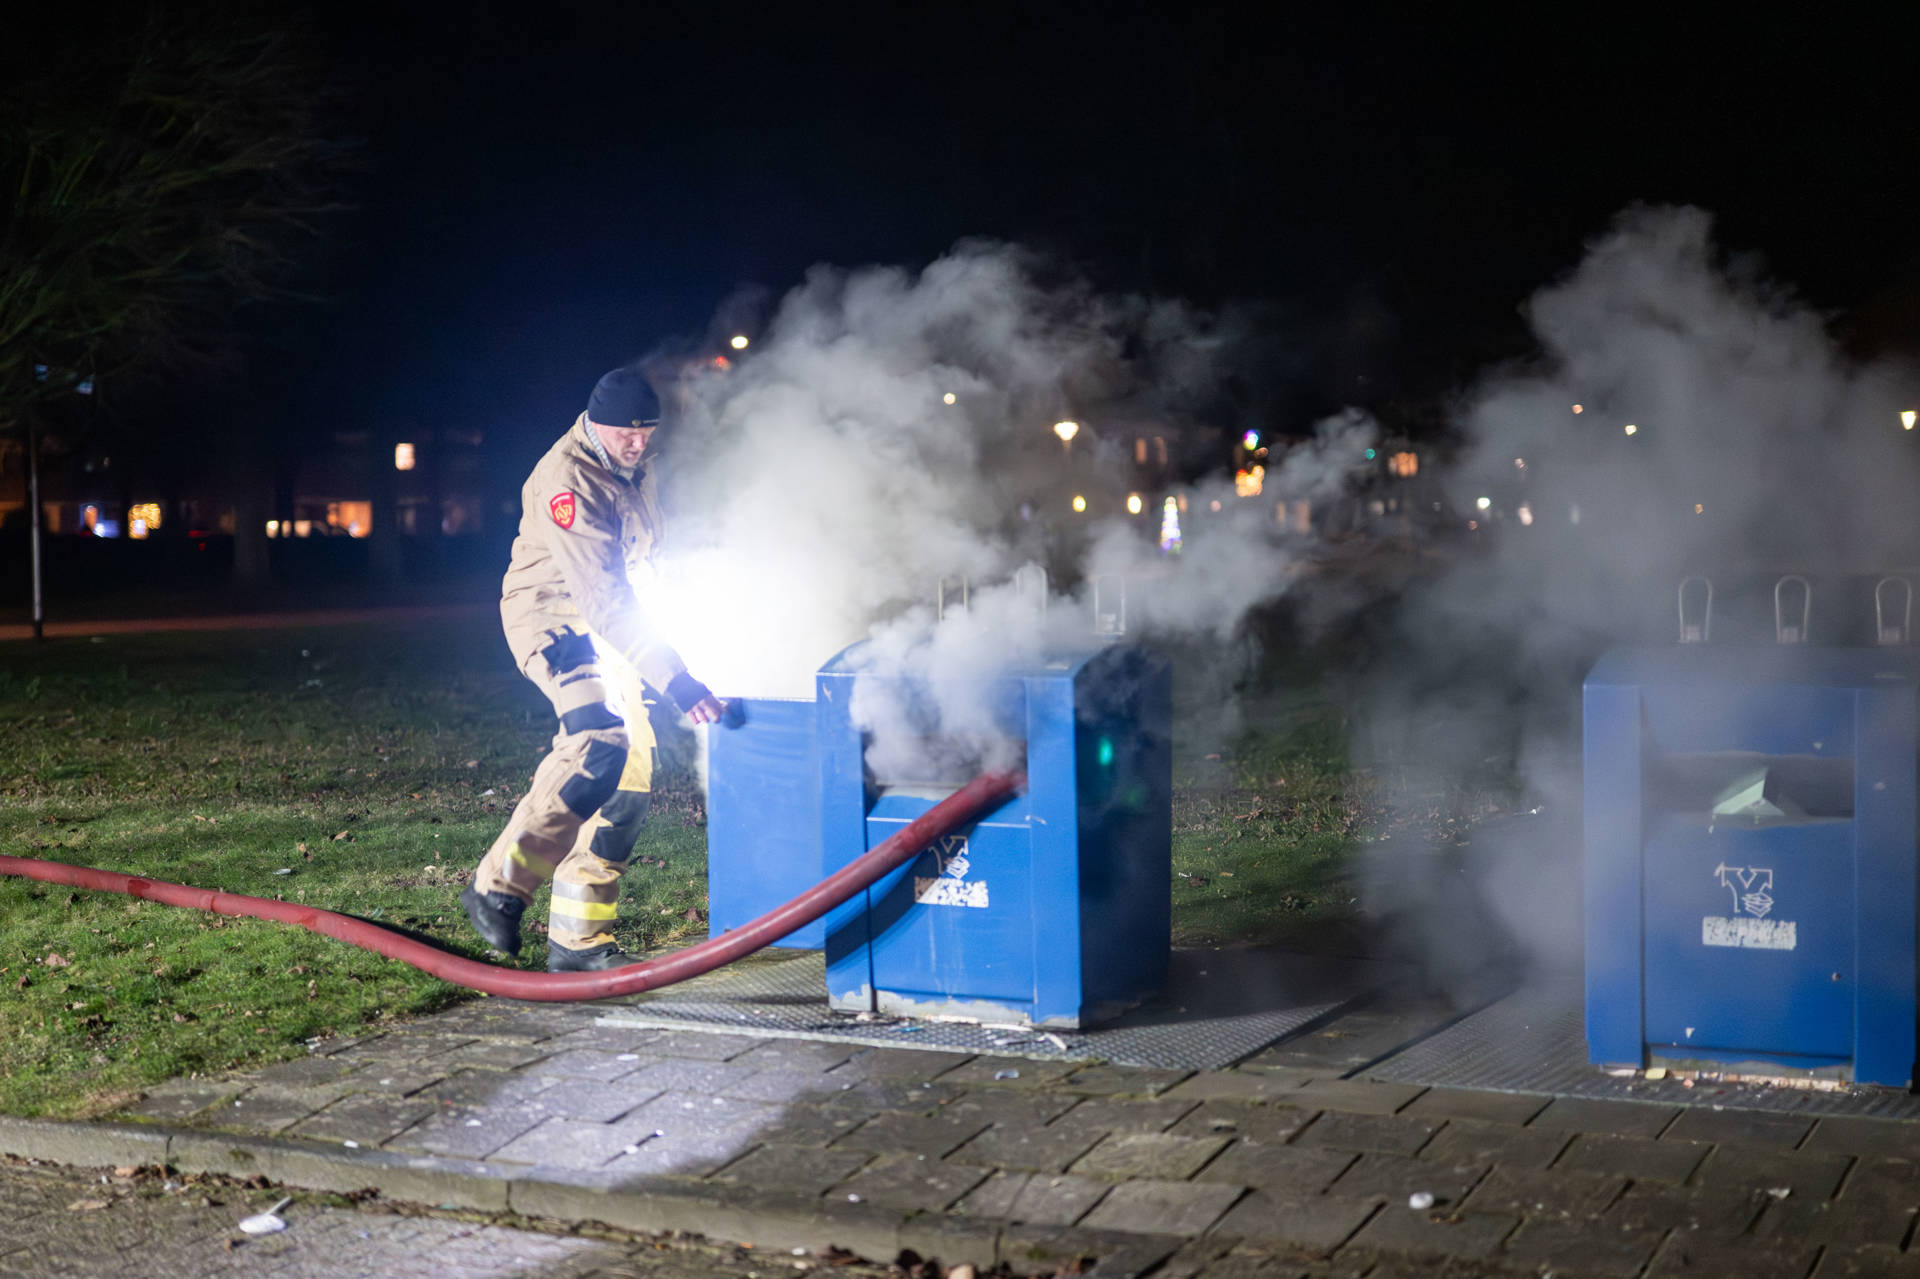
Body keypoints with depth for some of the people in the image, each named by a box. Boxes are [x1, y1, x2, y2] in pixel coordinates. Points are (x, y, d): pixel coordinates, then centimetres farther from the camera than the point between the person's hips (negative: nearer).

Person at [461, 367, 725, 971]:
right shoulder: (566, 479, -23)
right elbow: (601, 596, -31)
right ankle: (498, 885, -19)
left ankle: (578, 939, 6)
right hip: (554, 620, -8)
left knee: (631, 779, 0)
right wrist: (674, 677, -36)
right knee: (602, 743, -31)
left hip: (608, 628, 8)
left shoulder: (636, 471, 5)